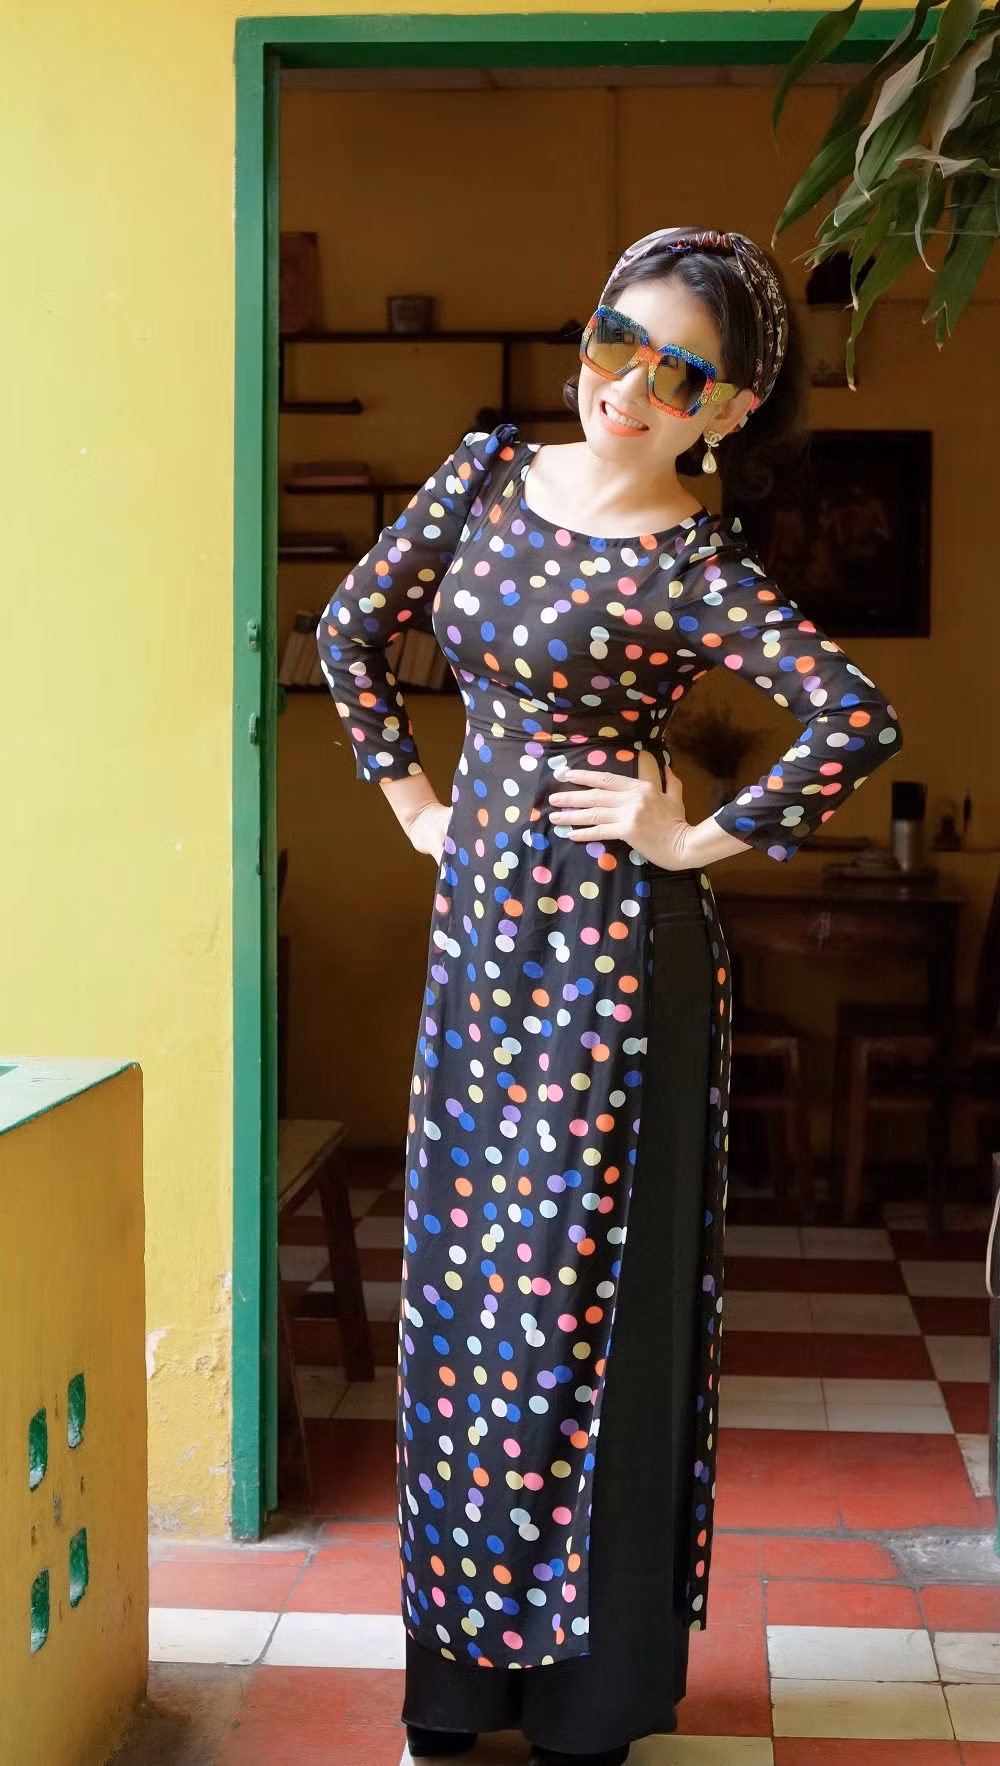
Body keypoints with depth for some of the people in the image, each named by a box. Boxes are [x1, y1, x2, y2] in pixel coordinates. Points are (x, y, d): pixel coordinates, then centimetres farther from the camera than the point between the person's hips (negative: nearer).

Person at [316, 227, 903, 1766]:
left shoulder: (695, 569, -11)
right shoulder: (490, 473, 7)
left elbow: (858, 721, -22)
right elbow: (354, 626, 16)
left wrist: (708, 839, -14)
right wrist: (408, 792, 11)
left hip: (612, 945, -6)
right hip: (480, 919, 6)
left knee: (579, 1291, 0)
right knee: (459, 1283, 12)